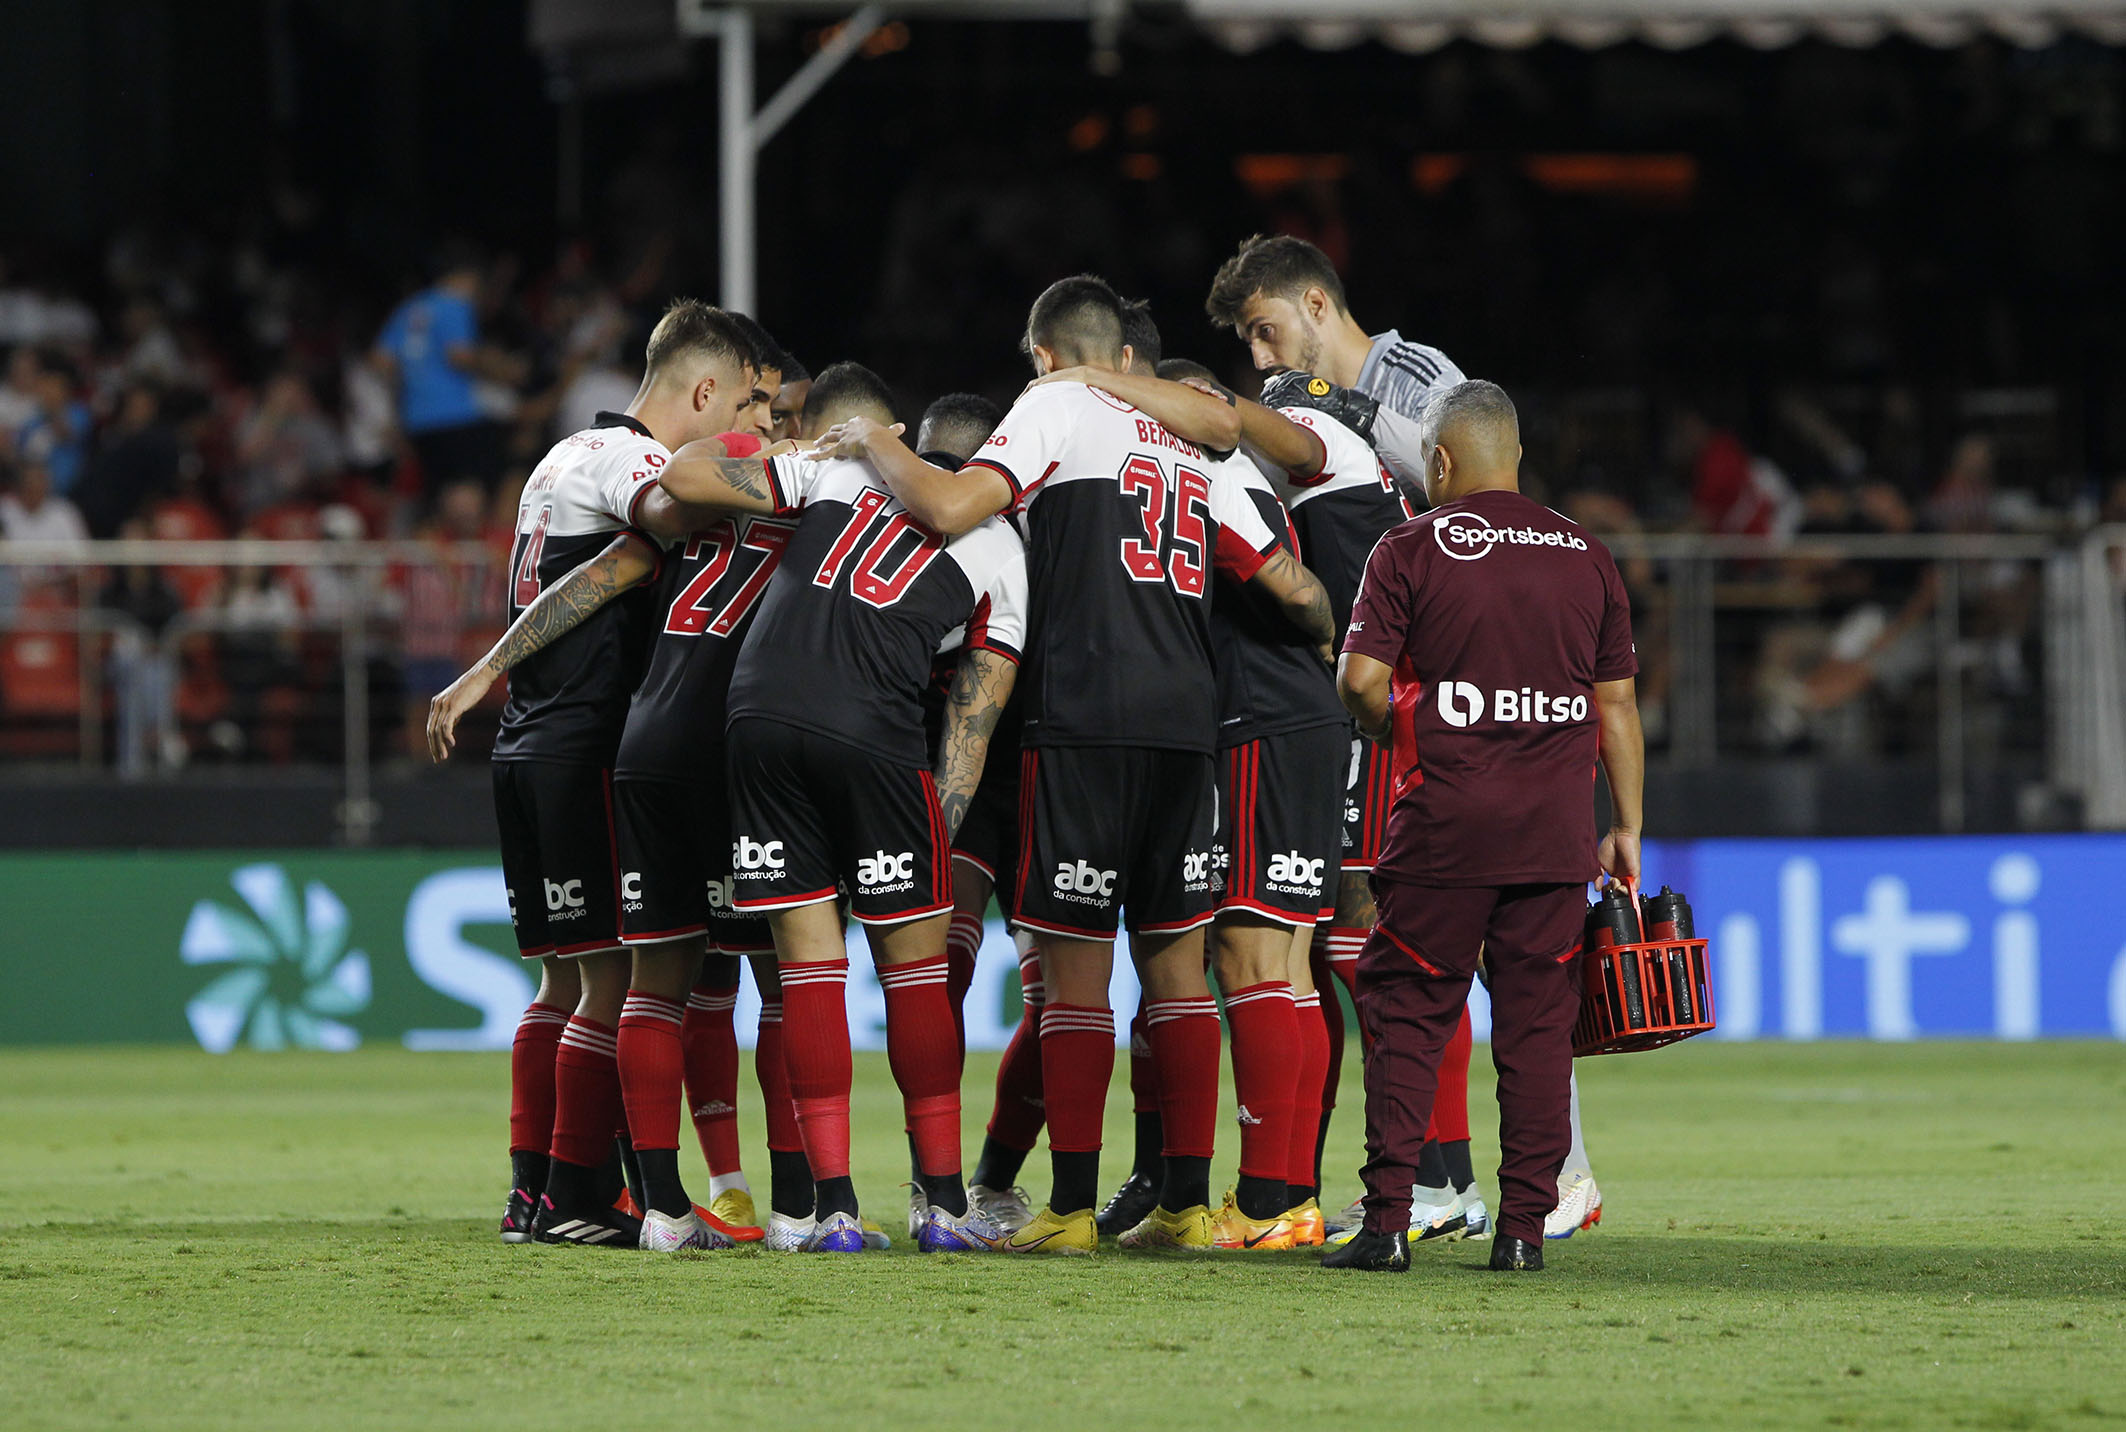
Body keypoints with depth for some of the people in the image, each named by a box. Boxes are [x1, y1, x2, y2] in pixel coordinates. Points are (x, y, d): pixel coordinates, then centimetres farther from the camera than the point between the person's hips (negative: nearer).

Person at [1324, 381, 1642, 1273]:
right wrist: (1626, 831, 16)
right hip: (1556, 830, 3)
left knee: (1407, 1016, 3)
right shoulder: (1586, 558, 10)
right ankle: (1525, 1225, 4)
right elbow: (1617, 708, 11)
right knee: (1537, 1026, 6)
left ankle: (1386, 1221, -3)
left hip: (1444, 822, -3)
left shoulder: (1412, 550, -2)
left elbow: (1360, 680, -9)